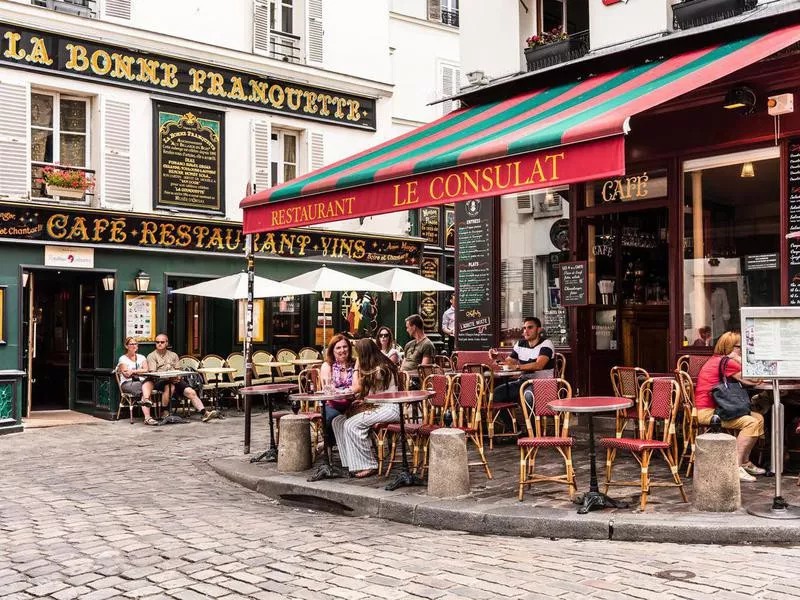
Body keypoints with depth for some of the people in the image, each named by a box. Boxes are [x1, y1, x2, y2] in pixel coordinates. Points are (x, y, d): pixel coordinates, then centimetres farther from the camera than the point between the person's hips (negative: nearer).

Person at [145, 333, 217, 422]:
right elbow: (153, 373, -4)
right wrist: (168, 378, -17)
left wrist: (178, 377, -8)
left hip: (175, 380, 4)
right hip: (159, 381, -4)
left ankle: (204, 412, -27)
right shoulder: (151, 356, 8)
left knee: (191, 392, -17)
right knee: (170, 387, -37)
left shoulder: (173, 355, 22)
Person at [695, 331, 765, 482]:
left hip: (716, 408, 11)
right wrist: (738, 359, -11)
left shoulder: (718, 359, 18)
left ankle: (745, 462, 12)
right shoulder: (726, 362, -15)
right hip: (707, 411, -11)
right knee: (751, 423, -22)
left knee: (758, 418, 7)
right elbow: (753, 380, -14)